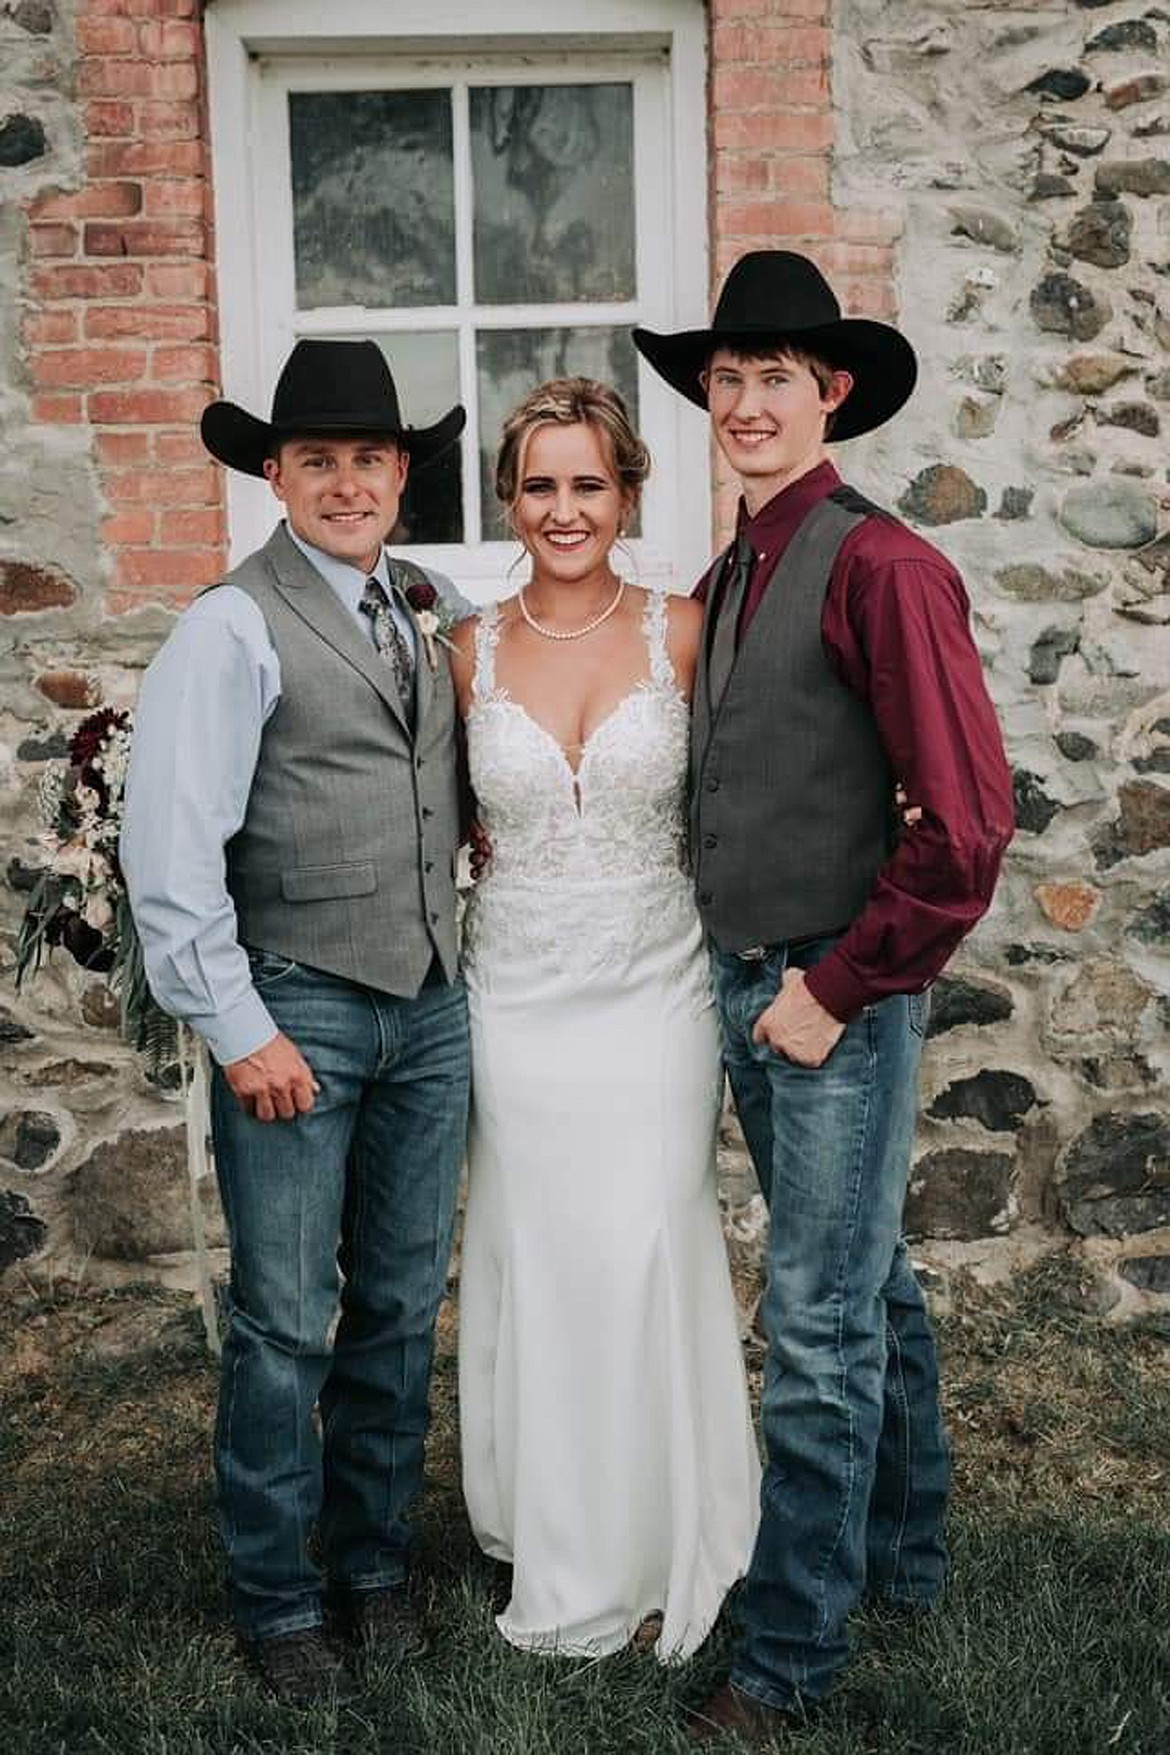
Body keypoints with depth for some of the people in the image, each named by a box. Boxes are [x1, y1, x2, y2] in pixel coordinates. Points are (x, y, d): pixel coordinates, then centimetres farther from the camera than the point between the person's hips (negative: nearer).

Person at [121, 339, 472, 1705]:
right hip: (298, 1015, -6)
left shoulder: (423, 610, 10)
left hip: (428, 1010, 6)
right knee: (288, 1326, 3)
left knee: (402, 1308, 14)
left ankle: (372, 1560, 31)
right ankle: (275, 1597, 22)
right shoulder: (235, 628, -9)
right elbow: (168, 850, -13)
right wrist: (239, 1030, -14)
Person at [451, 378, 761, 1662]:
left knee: (646, 1263, 3)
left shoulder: (683, 633, -3)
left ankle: (653, 1551, 24)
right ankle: (555, 1547, 28)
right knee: (532, 1266, 9)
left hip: (653, 996, -1)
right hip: (518, 1000, 2)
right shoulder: (472, 652, 2)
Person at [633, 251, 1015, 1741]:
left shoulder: (881, 567, -16)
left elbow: (967, 822, -21)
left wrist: (837, 988, -16)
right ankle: (903, 1555, 38)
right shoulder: (723, 582, 9)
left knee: (819, 1329, 0)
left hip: (838, 999, -8)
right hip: (744, 988, 8)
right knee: (867, 1287, 21)